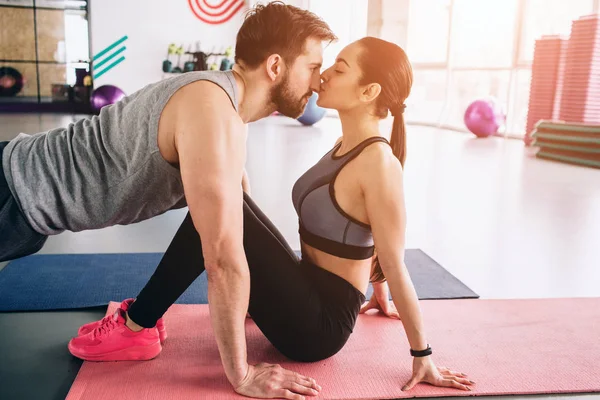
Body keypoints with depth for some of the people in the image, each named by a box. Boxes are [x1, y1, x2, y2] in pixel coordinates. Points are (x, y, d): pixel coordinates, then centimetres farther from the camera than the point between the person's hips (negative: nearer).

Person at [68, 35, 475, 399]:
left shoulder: (378, 162, -21)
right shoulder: (347, 146, 7)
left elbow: (395, 266, -18)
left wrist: (423, 356, -9)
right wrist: (380, 298, 25)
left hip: (319, 324, -9)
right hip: (309, 296, 9)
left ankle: (137, 327, -5)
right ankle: (147, 311, 9)